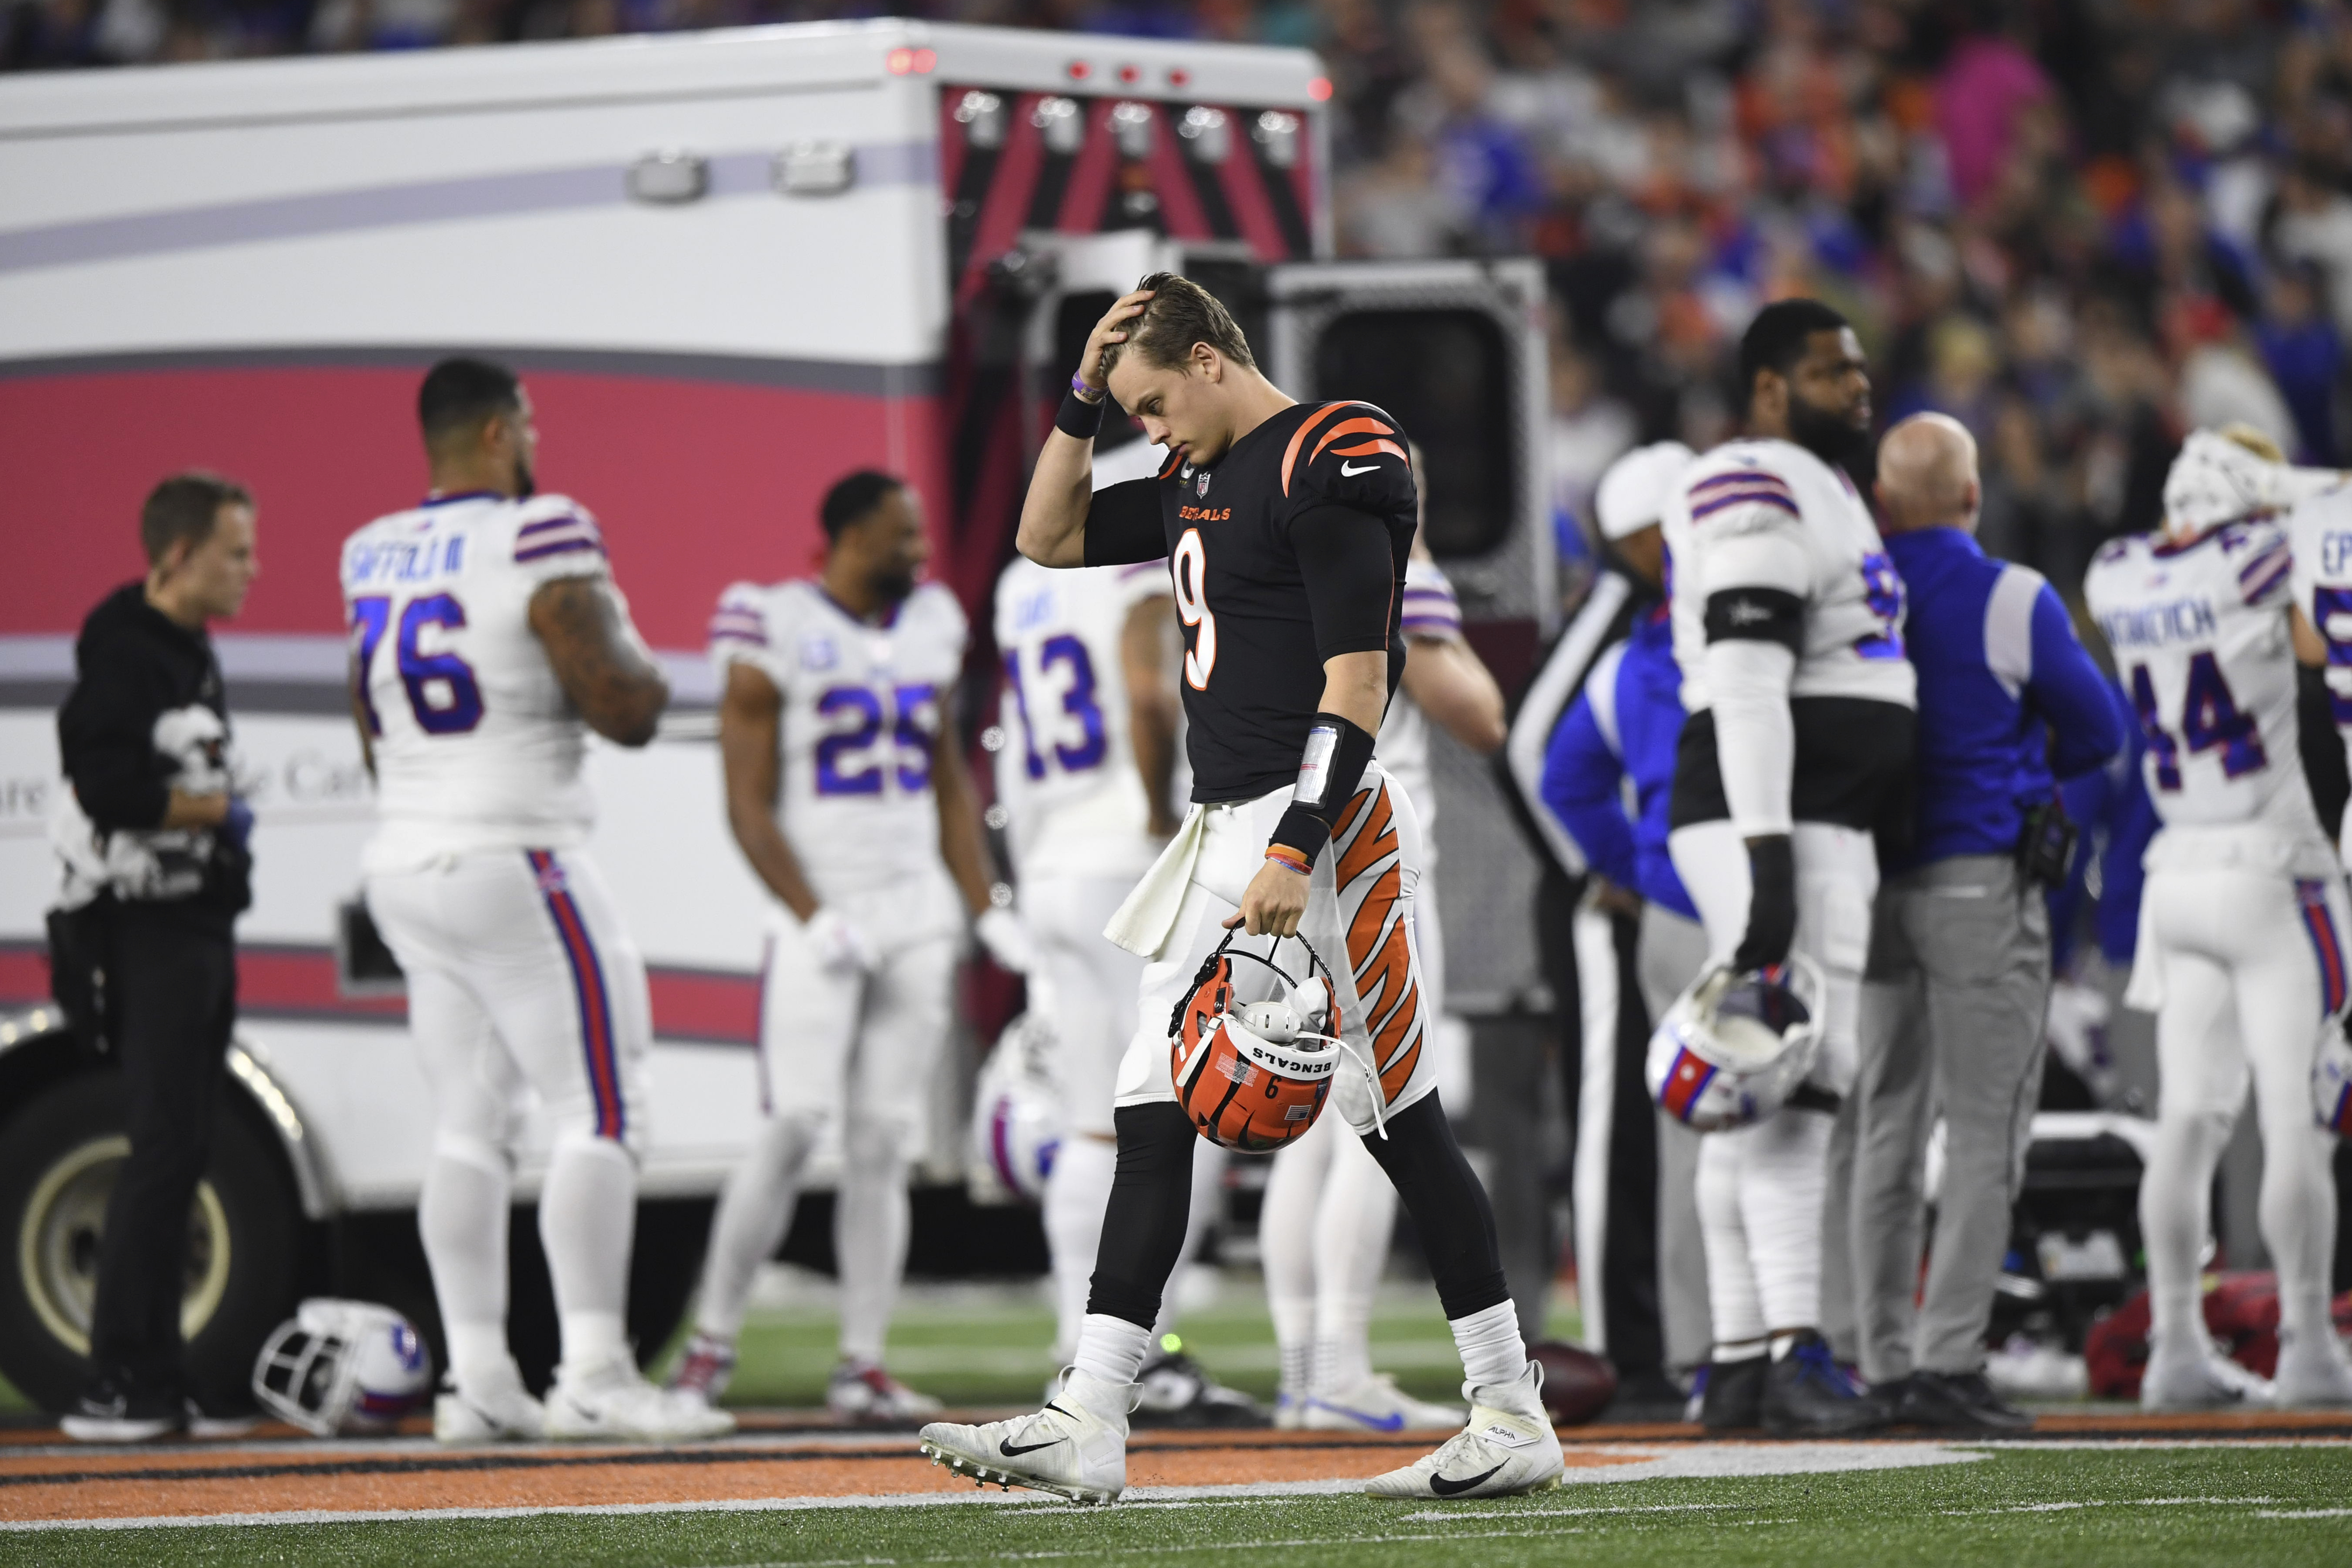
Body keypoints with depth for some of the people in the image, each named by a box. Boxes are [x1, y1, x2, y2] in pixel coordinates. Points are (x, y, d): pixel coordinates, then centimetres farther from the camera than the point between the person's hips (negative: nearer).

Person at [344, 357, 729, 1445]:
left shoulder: (374, 559, 10)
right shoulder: (541, 542, -13)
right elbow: (624, 712, -15)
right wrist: (641, 666, 5)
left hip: (404, 870, 8)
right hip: (513, 864, -8)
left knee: (470, 1127, 10)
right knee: (599, 1113, -4)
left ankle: (477, 1380, 8)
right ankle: (593, 1374, -10)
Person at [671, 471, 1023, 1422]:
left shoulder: (930, 627, 12)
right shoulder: (775, 634, -8)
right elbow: (749, 808, -9)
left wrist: (986, 913, 11)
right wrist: (814, 921, -18)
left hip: (917, 918, 6)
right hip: (819, 920, -6)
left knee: (883, 1145, 3)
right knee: (792, 1129, -14)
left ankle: (862, 1369, 5)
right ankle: (711, 1344, -4)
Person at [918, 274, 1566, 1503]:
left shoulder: (1333, 464, -11)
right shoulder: (1199, 480, 16)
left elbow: (1358, 680, -17)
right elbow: (1048, 538, 28)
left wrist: (1293, 852, -24)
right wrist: (1083, 397, 14)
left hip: (1314, 825, -9)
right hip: (1221, 831, 9)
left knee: (1402, 1120, -6)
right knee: (1152, 1115, 3)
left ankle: (1515, 1420, 1)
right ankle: (1087, 1426, 1)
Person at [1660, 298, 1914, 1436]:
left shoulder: (1820, 495, 23)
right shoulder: (1759, 496, -11)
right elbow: (1746, 682, -20)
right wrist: (1767, 859, -27)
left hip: (1831, 830, 11)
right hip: (1775, 828, -11)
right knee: (1795, 1083, -17)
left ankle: (1738, 1364, 9)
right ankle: (1794, 1352, -23)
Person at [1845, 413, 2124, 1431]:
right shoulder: (2012, 602, -9)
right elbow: (2098, 732, 1)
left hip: (1867, 881, 5)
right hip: (1980, 881, -5)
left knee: (1885, 1131, 11)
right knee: (1985, 1135, -2)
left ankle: (1883, 1366, 11)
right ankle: (1948, 1362, -10)